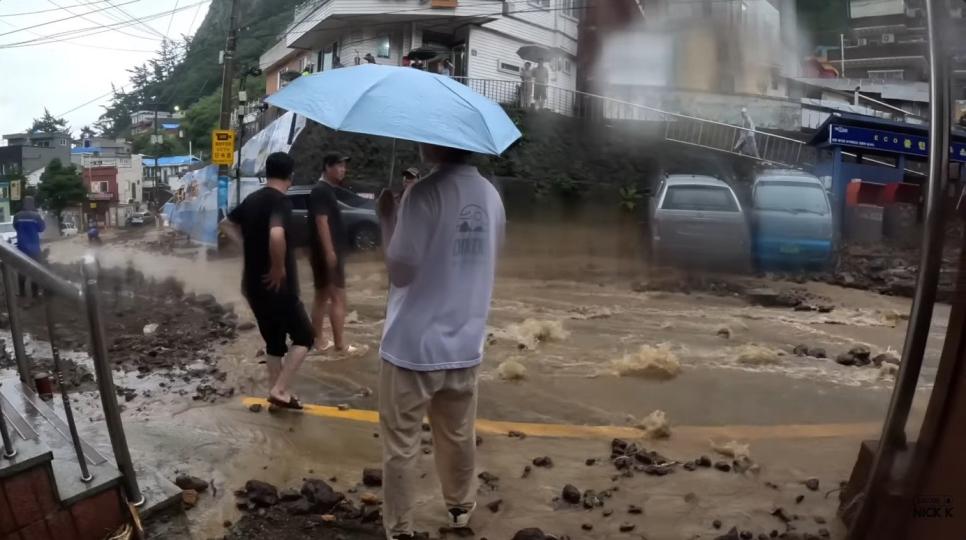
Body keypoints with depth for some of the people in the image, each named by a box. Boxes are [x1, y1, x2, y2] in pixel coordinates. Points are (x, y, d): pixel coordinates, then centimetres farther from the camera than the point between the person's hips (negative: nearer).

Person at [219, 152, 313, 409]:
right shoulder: (281, 201, -18)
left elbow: (226, 224, 25)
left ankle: (277, 392, 24)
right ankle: (279, 390, 1)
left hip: (253, 284, 8)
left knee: (274, 341, 17)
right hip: (277, 285, -8)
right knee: (303, 336, 7)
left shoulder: (252, 199, 8)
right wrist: (279, 269, -24)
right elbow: (276, 235, -38)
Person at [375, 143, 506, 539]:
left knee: (400, 445, 9)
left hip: (413, 347, -6)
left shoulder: (424, 193, -18)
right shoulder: (491, 195, 3)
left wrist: (387, 219, -5)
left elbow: (399, 273, -19)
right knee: (458, 437, 23)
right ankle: (460, 507, 42)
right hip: (465, 345, 6)